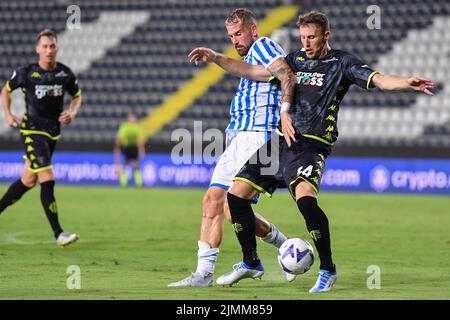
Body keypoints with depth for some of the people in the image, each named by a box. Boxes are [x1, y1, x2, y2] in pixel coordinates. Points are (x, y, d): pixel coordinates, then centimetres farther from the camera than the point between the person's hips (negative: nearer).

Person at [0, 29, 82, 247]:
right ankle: (58, 234, -15)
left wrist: (72, 112, -4)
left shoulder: (65, 74, -1)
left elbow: (77, 96, 16)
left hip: (53, 132, 5)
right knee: (47, 180, -15)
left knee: (28, 180, 13)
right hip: (32, 130, -5)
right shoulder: (26, 73, -9)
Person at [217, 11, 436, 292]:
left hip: (312, 145, -6)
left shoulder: (341, 62, 2)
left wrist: (409, 82, -27)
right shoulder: (295, 59, 18)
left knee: (305, 197, -31)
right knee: (237, 194, 0)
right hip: (279, 141, 6)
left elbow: (377, 79, -9)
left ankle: (328, 269, -16)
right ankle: (251, 263, 18)